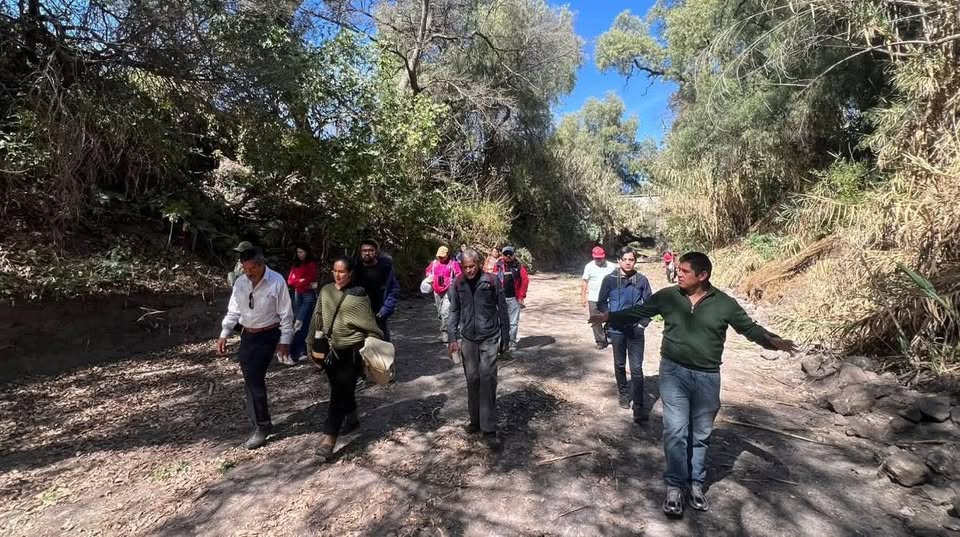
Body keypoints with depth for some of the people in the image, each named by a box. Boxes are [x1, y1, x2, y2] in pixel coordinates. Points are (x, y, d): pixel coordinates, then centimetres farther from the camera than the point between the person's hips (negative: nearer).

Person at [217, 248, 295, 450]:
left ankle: (262, 425, 7)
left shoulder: (276, 282, -18)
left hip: (267, 336, -6)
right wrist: (224, 334, 3)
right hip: (247, 335, 6)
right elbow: (233, 311, 9)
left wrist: (285, 341, -12)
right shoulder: (240, 282, -1)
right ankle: (257, 418, 31)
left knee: (255, 379, -9)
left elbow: (286, 314, -13)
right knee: (249, 379, 12)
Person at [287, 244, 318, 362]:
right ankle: (301, 352, 10)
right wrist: (301, 281, -9)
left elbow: (308, 281, -14)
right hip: (298, 295, 7)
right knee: (298, 322, 5)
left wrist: (297, 282, -1)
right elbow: (290, 281, 4)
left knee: (302, 323, -10)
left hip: (309, 295, -6)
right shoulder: (296, 264, 12)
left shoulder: (312, 264, -6)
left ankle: (293, 351, -8)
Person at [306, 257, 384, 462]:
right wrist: (312, 344, 13)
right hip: (329, 349, 6)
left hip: (351, 351, -5)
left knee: (340, 392, -5)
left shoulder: (358, 295, -11)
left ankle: (328, 439, -2)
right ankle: (351, 418, 42)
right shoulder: (326, 291, 3)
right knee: (341, 388, 20)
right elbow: (317, 318, 10)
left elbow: (369, 325, -8)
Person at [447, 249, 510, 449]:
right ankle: (476, 420, 29)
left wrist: (505, 337, 0)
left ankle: (489, 431, 2)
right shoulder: (457, 284, 1)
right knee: (472, 380, 11)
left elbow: (502, 309, -2)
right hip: (468, 339, 3)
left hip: (490, 338, -3)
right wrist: (453, 337, -2)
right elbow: (454, 311, 5)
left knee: (488, 381, -5)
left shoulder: (492, 280, -7)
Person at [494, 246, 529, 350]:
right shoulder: (498, 266, 2)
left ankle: (512, 343, 18)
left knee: (513, 323, 7)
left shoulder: (519, 266, 2)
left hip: (514, 298, 0)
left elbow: (525, 280, -2)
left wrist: (521, 296, -6)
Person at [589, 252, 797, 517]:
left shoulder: (724, 303, -5)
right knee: (675, 431, -1)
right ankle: (674, 486, 14)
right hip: (674, 372, 0)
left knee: (700, 434, 14)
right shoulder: (667, 296, -4)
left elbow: (749, 328, 2)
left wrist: (772, 340, -16)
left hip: (707, 377, 1)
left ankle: (695, 483, 32)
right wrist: (609, 316, 2)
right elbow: (637, 312, 6)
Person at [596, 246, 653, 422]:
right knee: (619, 365, 16)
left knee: (637, 369, -4)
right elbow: (601, 303, 3)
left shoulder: (641, 280, -4)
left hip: (636, 329, -1)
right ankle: (623, 394, 37)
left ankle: (639, 408, 0)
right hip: (616, 329, 1)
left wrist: (643, 322, -4)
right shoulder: (609, 279, -5)